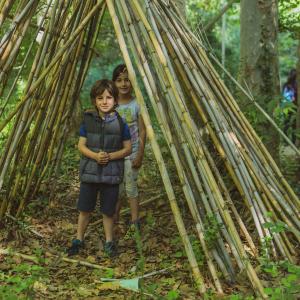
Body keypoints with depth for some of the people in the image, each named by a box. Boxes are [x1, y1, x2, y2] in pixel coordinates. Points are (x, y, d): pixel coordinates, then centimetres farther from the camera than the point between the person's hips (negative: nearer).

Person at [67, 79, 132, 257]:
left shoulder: (120, 123, -5)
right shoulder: (88, 120, -1)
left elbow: (128, 149, -1)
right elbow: (81, 145, 1)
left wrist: (111, 156, -17)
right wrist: (95, 155, -17)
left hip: (111, 174, -1)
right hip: (89, 172, 1)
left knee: (108, 211, 8)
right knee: (85, 209, 10)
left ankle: (109, 241, 26)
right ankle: (79, 240, 27)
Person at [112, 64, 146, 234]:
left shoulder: (137, 104, -6)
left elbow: (142, 131, -4)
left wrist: (140, 154, -9)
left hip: (131, 153, -2)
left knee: (131, 187, 1)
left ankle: (135, 220, 12)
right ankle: (114, 217, 27)